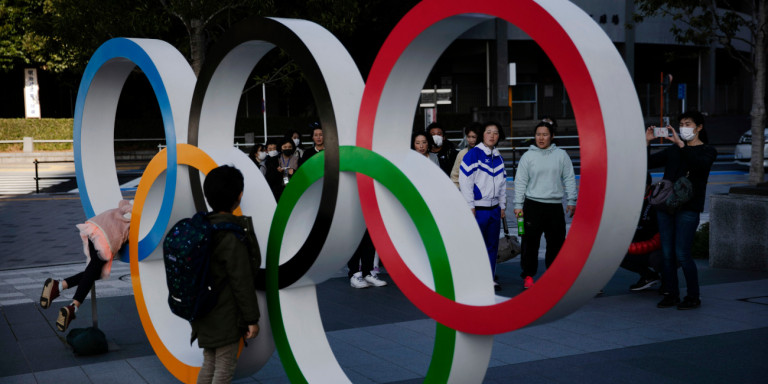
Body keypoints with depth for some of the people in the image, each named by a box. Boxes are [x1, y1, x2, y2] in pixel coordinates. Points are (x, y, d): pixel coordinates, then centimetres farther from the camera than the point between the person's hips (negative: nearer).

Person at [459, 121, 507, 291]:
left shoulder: (498, 157, 13)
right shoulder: (473, 154, -8)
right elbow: (465, 181, -13)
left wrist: (502, 207, 16)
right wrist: (470, 207, -14)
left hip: (494, 209, 7)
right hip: (478, 208, -7)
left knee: (492, 245, 10)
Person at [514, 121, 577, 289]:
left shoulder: (561, 155, 6)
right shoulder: (528, 156, 2)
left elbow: (569, 179, 8)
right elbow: (520, 182, 1)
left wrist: (571, 201, 3)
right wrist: (518, 205, -4)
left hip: (555, 206, 2)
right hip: (533, 206, -2)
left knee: (556, 242, 8)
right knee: (530, 242, -1)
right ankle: (528, 275, 10)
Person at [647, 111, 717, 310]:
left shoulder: (707, 151, 4)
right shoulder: (672, 150, 17)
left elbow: (699, 164, -20)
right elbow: (647, 163, 11)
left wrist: (681, 144, -25)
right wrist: (645, 142, -3)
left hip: (688, 208, -5)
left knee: (682, 254, -9)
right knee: (667, 254, 4)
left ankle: (693, 297, 4)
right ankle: (671, 294, 14)